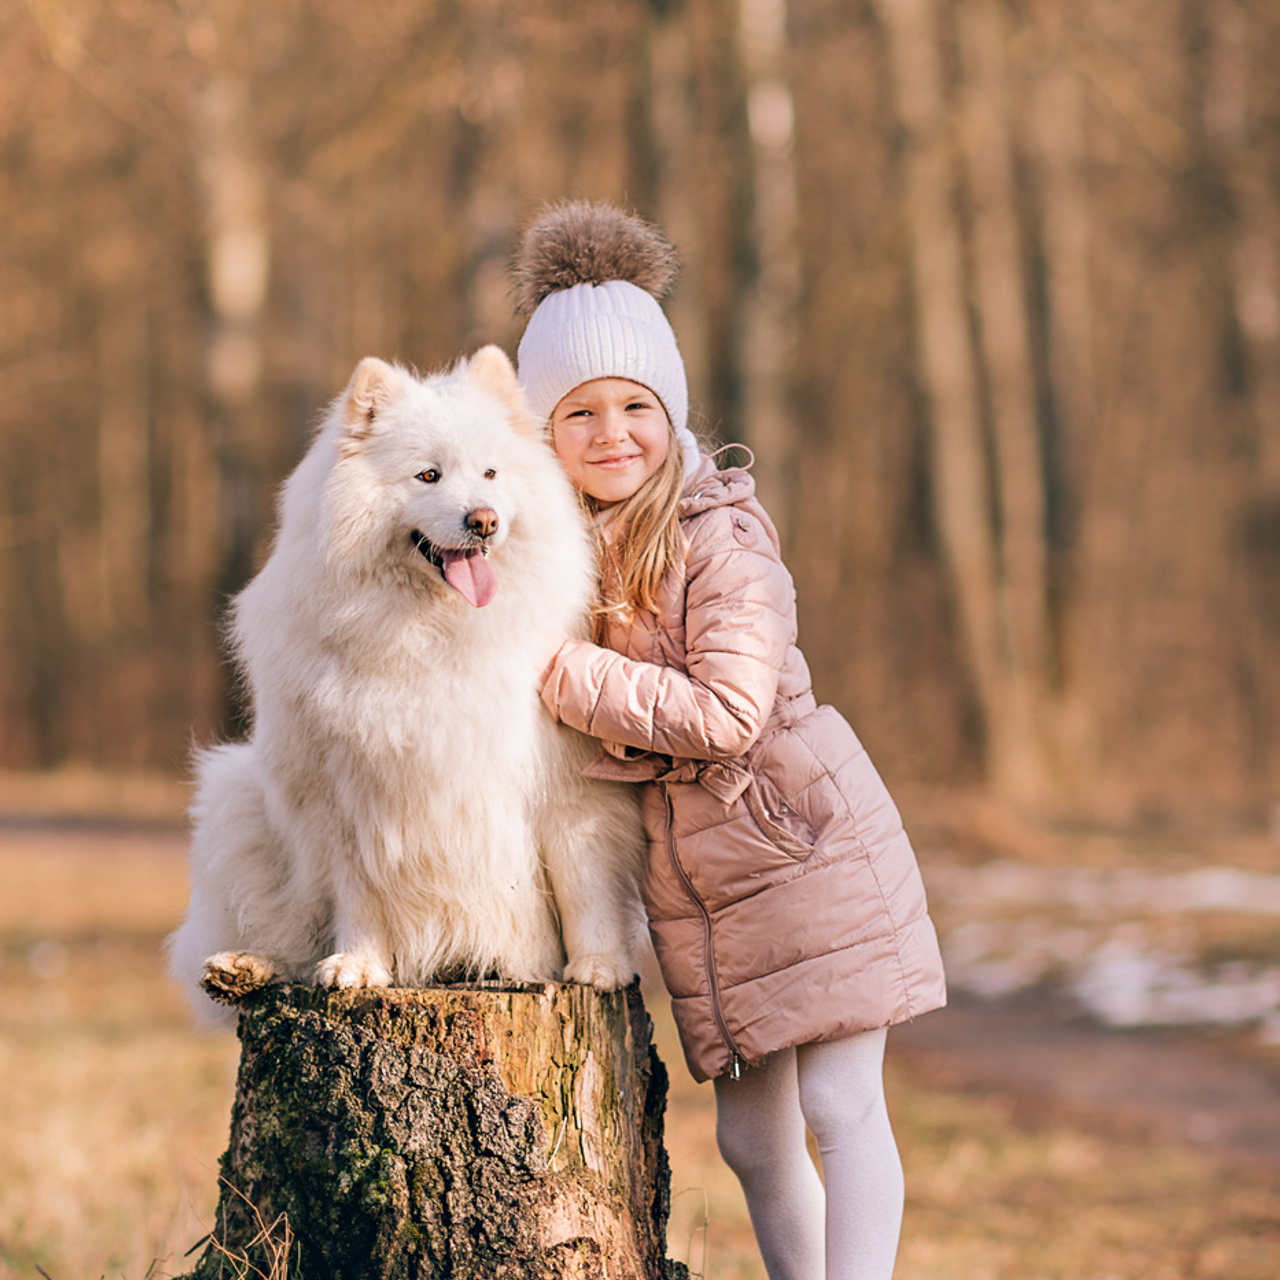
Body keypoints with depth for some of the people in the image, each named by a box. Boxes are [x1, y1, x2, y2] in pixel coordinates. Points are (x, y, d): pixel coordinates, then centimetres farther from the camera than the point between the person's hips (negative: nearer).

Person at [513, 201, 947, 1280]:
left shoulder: (721, 537, -15)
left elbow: (726, 712, -24)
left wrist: (559, 669, -21)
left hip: (805, 846, -7)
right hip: (690, 884, 7)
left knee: (839, 1104, -7)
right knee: (750, 1138, 9)